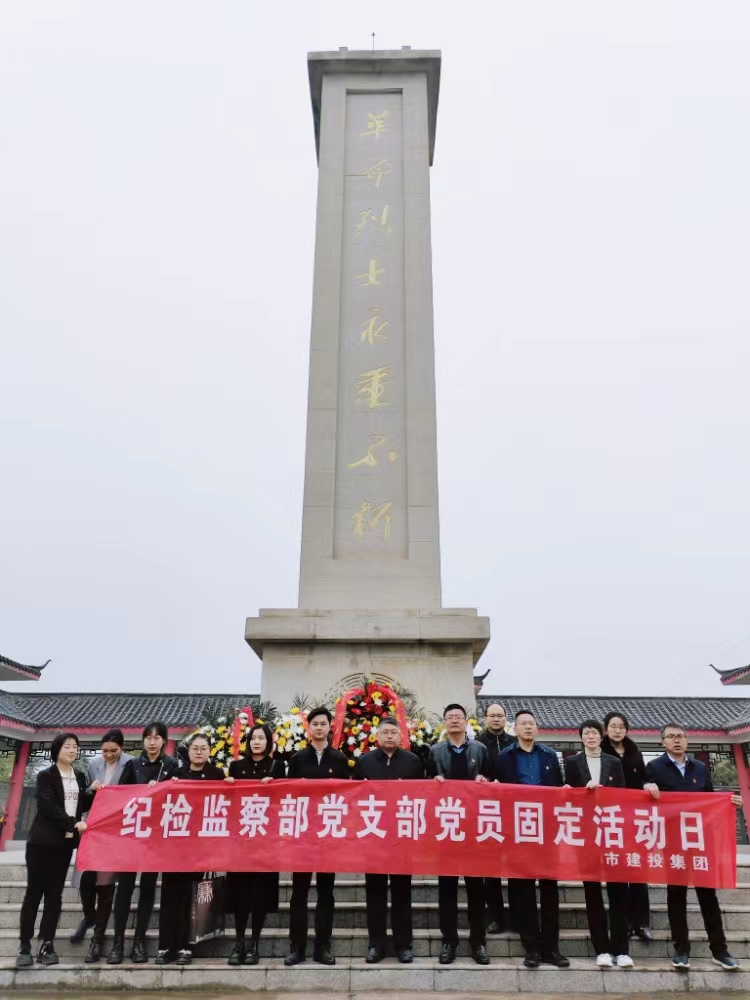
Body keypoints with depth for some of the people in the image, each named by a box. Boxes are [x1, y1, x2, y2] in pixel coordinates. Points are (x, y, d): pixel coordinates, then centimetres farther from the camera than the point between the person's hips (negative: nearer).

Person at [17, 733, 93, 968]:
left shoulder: (80, 777, 11)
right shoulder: (46, 776, -5)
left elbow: (82, 805, 10)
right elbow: (48, 807, -16)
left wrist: (95, 793, -8)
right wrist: (73, 824, -23)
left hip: (65, 843, 5)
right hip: (42, 842, -4)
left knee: (55, 894, 6)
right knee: (34, 893, -1)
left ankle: (46, 945, 10)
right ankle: (24, 947, 6)